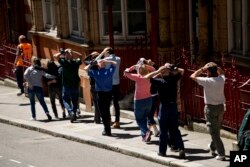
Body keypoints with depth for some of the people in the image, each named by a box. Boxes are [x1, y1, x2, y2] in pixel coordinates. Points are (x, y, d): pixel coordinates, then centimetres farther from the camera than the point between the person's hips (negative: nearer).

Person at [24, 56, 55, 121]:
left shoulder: (29, 69, 6)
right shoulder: (41, 70, 9)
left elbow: (25, 75, -10)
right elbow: (47, 75, -5)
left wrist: (29, 84, -11)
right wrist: (55, 77, 4)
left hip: (31, 87, -1)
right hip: (39, 87, 1)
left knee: (32, 102, 9)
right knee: (42, 101, 6)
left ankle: (34, 117, 6)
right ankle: (47, 112, -14)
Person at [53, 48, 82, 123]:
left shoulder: (64, 62, -12)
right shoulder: (76, 63, -3)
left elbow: (55, 56, -5)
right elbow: (80, 56, 16)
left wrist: (62, 53, 2)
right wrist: (72, 52, 8)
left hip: (66, 85, -3)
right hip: (75, 85, 3)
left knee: (66, 100, 6)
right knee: (75, 100, 16)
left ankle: (71, 111, -16)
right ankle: (74, 114, 18)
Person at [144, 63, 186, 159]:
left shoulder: (160, 81, -13)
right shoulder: (174, 79, -2)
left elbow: (146, 77, -12)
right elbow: (181, 71, 15)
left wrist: (157, 71, -11)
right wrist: (173, 69, 0)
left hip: (164, 107, -4)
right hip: (173, 106, 4)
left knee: (163, 131, 6)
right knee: (175, 130, 11)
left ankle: (162, 151, 13)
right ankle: (181, 148, -1)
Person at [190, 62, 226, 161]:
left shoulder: (207, 81, -19)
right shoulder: (221, 79, -3)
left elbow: (193, 76, -9)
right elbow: (221, 72, 22)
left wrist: (202, 69, -2)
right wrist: (215, 67, 8)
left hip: (210, 107, -6)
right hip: (220, 107, 6)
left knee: (214, 132, -1)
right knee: (217, 130, 22)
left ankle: (221, 154, -5)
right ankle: (212, 147, 41)